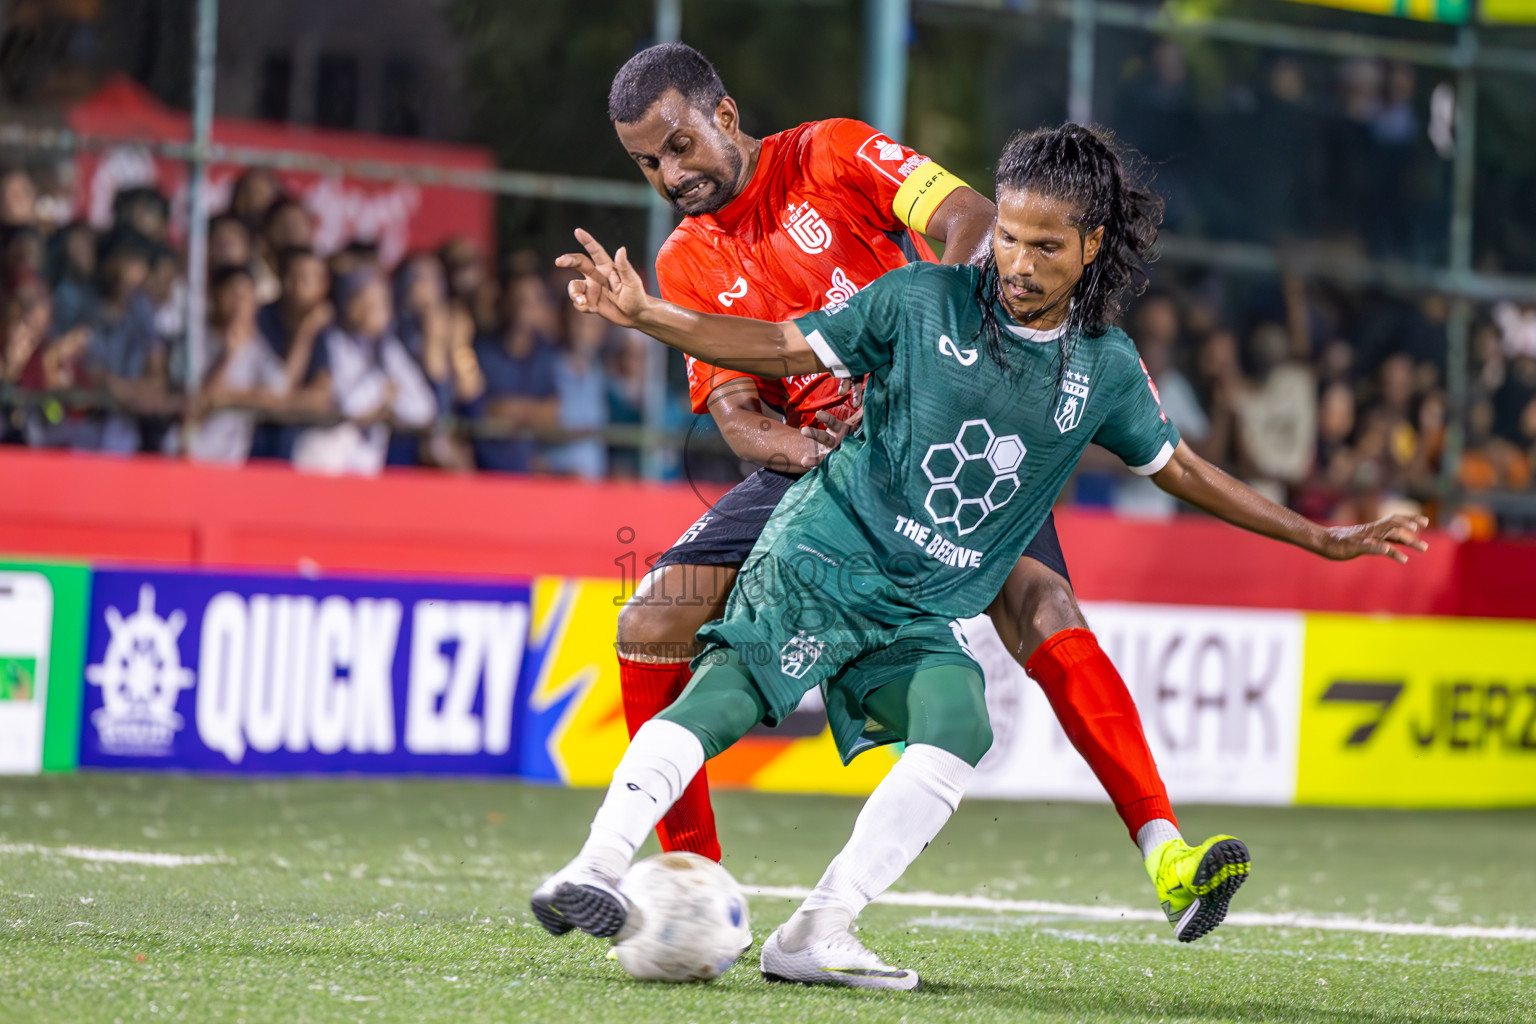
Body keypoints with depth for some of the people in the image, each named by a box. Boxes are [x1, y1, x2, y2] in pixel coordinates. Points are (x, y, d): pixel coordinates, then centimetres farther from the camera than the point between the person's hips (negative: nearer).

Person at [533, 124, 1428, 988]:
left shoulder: (1105, 367, 7)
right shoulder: (924, 301, -4)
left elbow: (1178, 467, 20)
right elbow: (784, 347, 0)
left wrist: (1321, 540, 23)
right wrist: (643, 315, -12)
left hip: (927, 613, 4)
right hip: (826, 554, -4)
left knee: (958, 735, -22)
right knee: (727, 694, -25)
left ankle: (815, 936, -22)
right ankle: (595, 870, -30)